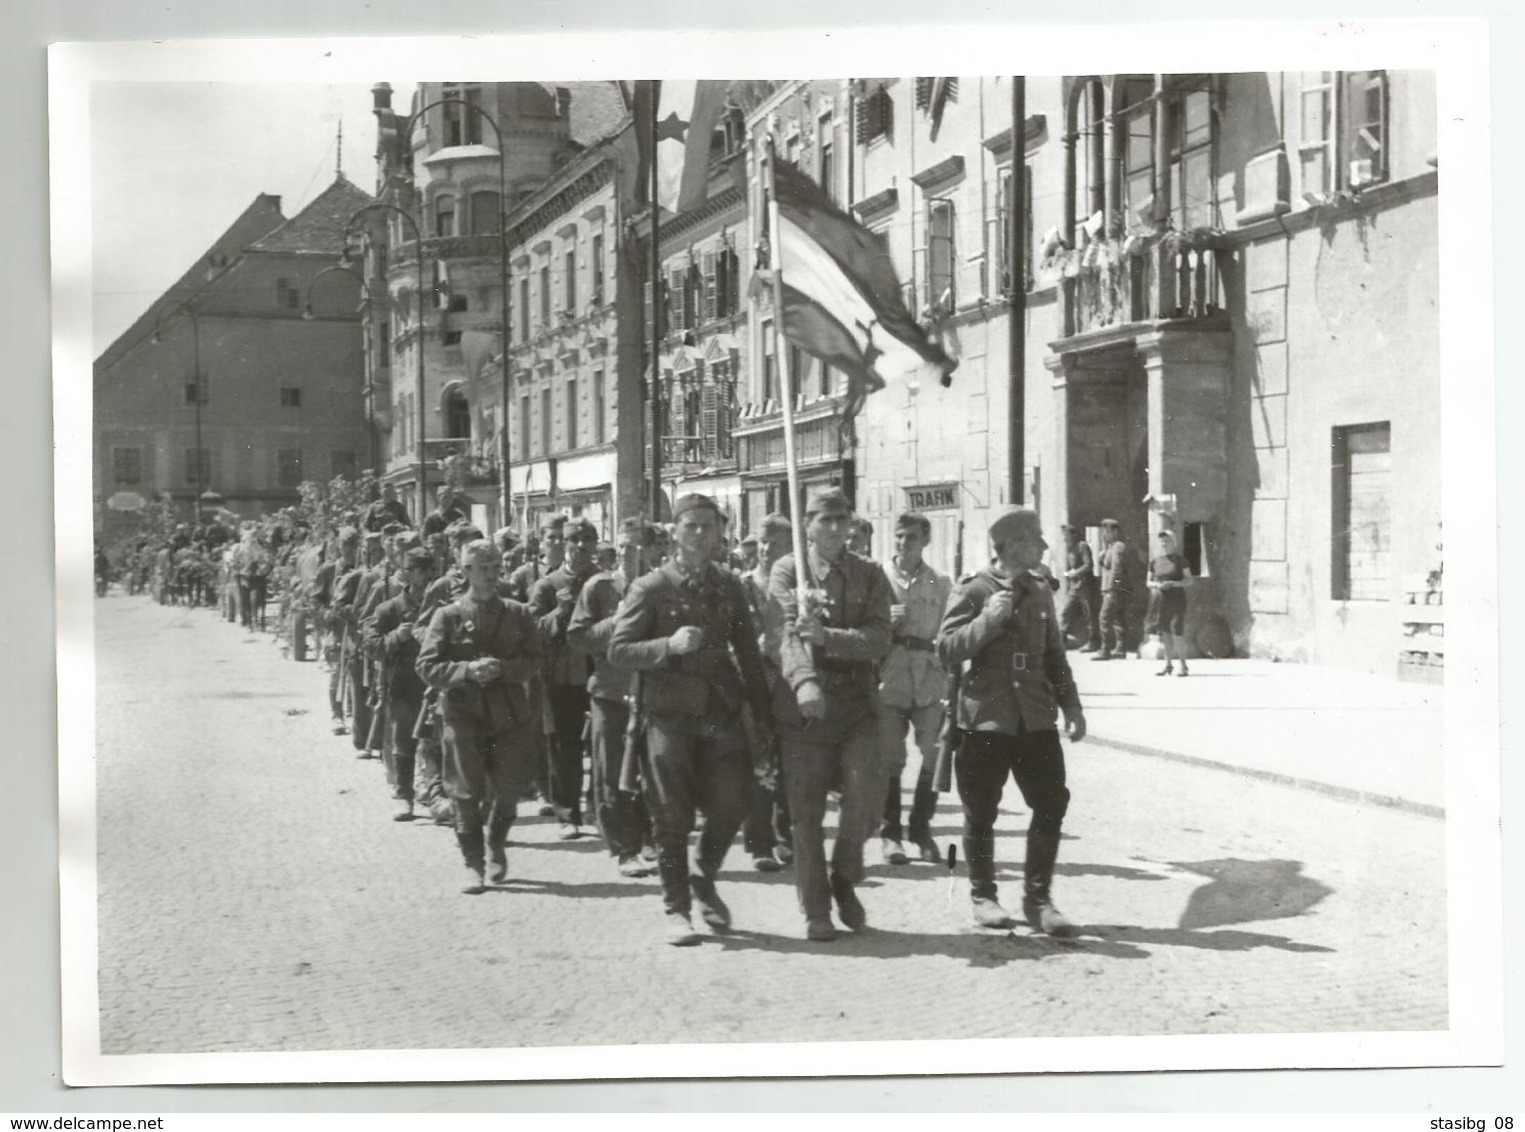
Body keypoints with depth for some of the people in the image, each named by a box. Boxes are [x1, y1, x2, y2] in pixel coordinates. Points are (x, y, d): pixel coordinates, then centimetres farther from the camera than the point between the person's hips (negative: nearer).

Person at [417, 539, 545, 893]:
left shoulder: (517, 614, 6)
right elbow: (427, 667, -4)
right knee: (467, 793, -1)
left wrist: (501, 668, -15)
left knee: (507, 790, 5)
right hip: (463, 714, -2)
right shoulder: (448, 616, 0)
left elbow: (532, 660, 3)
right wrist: (468, 670, -19)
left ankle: (496, 847, 32)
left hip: (509, 714, 2)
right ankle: (473, 864, 12)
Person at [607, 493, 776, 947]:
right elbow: (617, 650, -5)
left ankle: (703, 878, 25)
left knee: (732, 802, -3)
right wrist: (669, 645, -20)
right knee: (672, 816, 0)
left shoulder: (729, 586, 9)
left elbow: (747, 651, 14)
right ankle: (677, 909, 13)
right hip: (668, 715, -3)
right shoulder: (651, 588, -3)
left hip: (722, 713, 3)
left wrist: (761, 713, 10)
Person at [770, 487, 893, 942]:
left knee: (867, 794, -11)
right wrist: (804, 682, -30)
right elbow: (787, 633, -12)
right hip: (804, 704, -1)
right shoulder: (787, 571, 2)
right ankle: (816, 911, 15)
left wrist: (828, 636, -23)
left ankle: (845, 879, 17)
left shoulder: (869, 575, 7)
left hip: (857, 702, 1)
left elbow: (879, 638, -6)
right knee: (806, 811, 2)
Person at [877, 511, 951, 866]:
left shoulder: (940, 584, 8)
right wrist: (885, 623, -14)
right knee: (890, 759, 1)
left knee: (934, 757, -2)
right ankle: (890, 832, 14)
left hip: (929, 682, 1)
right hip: (889, 680, -1)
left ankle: (921, 829, 14)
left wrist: (950, 677, -3)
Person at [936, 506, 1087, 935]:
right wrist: (988, 619, -20)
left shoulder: (1040, 592, 12)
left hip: (1035, 716, 4)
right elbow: (946, 650, -9)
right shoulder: (973, 589, -4)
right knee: (981, 812, 3)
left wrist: (1071, 706, 10)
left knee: (1052, 803, -2)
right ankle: (983, 896, 19)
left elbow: (1054, 655, 18)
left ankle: (1037, 898, 8)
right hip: (987, 716, -4)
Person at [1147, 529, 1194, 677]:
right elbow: (1149, 582, 14)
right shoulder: (1154, 560, 10)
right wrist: (1155, 585, -9)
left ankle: (1183, 665, -4)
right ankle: (1168, 664, 16)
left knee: (1177, 632, -12)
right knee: (1165, 632, 4)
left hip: (1178, 599, -4)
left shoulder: (1179, 558, 0)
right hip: (1162, 600, 4)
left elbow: (1189, 580, -2)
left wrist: (1173, 583, -18)